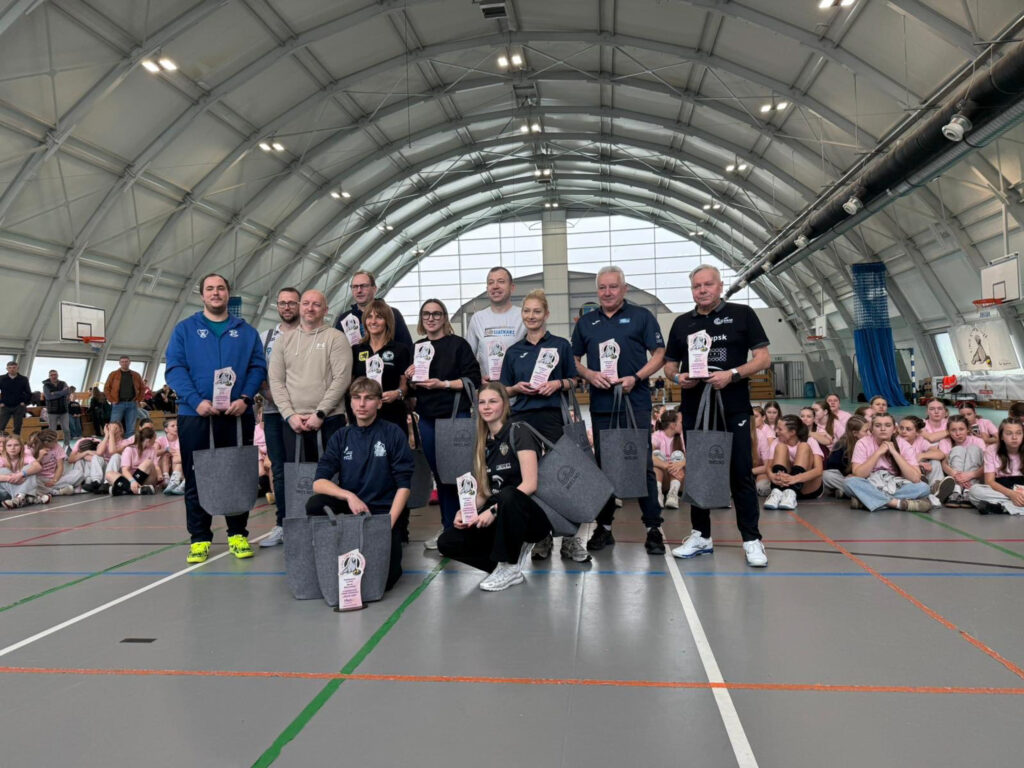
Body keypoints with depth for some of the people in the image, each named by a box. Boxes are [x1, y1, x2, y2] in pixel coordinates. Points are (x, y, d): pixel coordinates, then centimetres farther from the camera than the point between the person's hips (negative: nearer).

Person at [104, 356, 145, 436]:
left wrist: (139, 400, 5)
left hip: (132, 404, 2)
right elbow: (106, 388, 5)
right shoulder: (113, 374, 6)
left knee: (131, 429, 4)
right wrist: (112, 400, -3)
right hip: (118, 404, -2)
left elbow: (142, 388, 16)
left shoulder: (136, 375, 12)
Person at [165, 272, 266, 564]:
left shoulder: (246, 331, 11)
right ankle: (199, 538, 14)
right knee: (196, 477, 4)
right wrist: (196, 401, -17)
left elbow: (258, 367, 3)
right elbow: (174, 368, -2)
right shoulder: (184, 329, 7)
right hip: (194, 414, -1)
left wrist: (244, 399, -14)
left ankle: (238, 534, 18)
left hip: (238, 414, 1)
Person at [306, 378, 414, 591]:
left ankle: (392, 543, 14)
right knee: (314, 504, -26)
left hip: (383, 512, -3)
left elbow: (404, 484, -6)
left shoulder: (393, 434, -5)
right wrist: (348, 496, -23)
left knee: (383, 578, -20)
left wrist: (389, 524, -15)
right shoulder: (340, 437, 3)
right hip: (350, 509, 3)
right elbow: (319, 482, -6)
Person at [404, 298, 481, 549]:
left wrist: (443, 383, -16)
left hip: (455, 415, -5)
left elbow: (473, 379, -9)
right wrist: (412, 379, -3)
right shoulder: (417, 348, 13)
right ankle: (448, 527, 19)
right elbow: (412, 388, 18)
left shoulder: (458, 344, -2)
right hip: (427, 418, 5)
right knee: (439, 474, 10)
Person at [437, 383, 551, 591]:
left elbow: (530, 485, -19)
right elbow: (482, 493, 10)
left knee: (507, 495, -39)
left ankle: (510, 567, -19)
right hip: (498, 519, 6)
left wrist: (494, 509, -27)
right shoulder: (484, 443, 10)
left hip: (529, 515, -6)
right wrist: (465, 511, -10)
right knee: (447, 543, -12)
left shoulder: (518, 433, -9)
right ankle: (514, 551, -1)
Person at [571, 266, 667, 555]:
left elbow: (659, 355, 0)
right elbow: (574, 360, 16)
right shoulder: (586, 322, 13)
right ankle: (604, 527, 19)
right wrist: (589, 374, -5)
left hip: (635, 402, -3)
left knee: (643, 464, -4)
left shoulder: (641, 316, 3)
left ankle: (653, 528, 4)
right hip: (600, 404, 4)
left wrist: (635, 378, -14)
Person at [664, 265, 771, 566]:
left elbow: (763, 358, -4)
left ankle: (752, 539, 7)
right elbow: (669, 364, 15)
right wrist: (677, 377, -8)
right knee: (696, 472, 10)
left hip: (734, 409, -4)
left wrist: (732, 375, -18)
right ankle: (701, 536, 21)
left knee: (741, 474, -2)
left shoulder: (742, 314, 0)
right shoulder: (682, 323, 11)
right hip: (694, 410, 4)